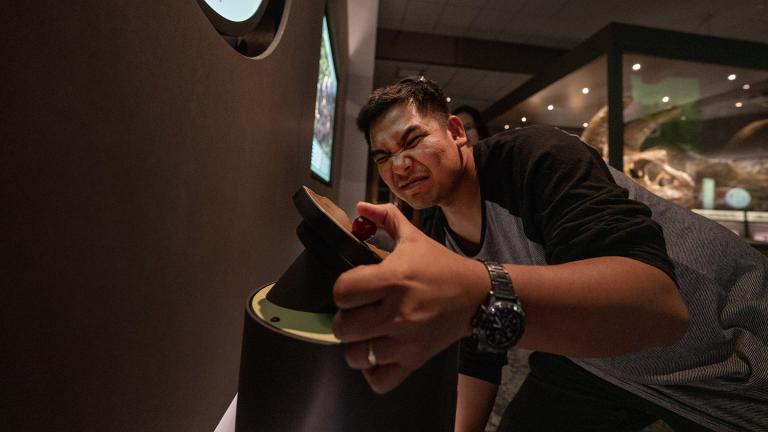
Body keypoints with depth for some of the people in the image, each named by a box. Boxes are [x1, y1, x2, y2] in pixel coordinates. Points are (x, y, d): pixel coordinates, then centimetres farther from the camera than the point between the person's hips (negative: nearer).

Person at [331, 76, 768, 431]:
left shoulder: (533, 156, -28)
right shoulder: (447, 246, -6)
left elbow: (661, 303, -42)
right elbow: (479, 353, 4)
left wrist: (481, 294, -57)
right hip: (597, 362, 6)